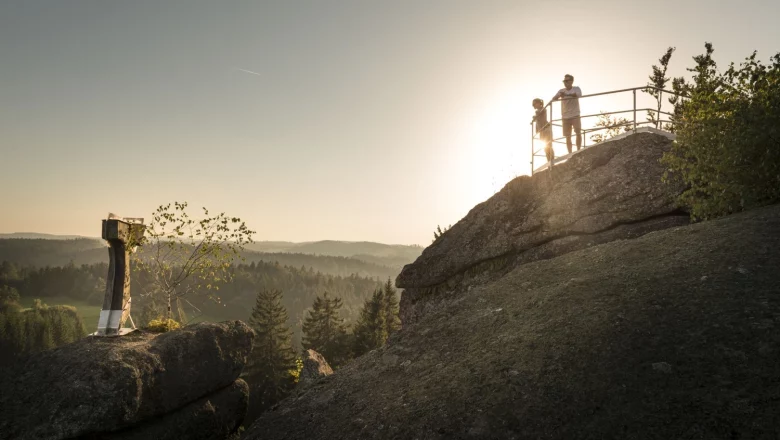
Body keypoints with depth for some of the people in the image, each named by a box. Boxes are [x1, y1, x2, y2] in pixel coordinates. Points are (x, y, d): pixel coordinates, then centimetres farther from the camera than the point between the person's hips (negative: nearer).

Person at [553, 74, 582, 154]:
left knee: (578, 133, -10)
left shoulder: (576, 89, 2)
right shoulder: (561, 91, 8)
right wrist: (559, 95, -30)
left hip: (575, 115, -2)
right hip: (565, 117, 3)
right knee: (568, 136, 4)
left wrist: (567, 94, -34)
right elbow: (553, 98, -6)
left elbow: (579, 95, -21)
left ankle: (578, 150, 0)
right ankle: (570, 153, 10)